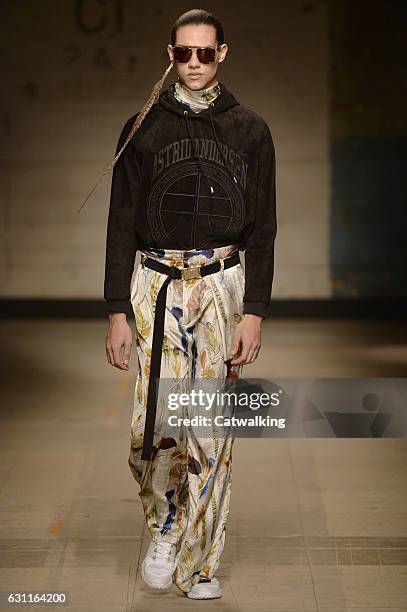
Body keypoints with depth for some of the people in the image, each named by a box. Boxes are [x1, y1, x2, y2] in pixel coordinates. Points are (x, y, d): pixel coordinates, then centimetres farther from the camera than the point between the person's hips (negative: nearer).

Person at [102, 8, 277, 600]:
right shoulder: (143, 128, 6)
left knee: (211, 430, 1)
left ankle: (199, 562, 14)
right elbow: (122, 224, 5)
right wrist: (117, 312, -1)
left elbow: (262, 228, 4)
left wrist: (254, 312, -4)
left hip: (223, 285, 0)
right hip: (157, 286, 0)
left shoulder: (249, 130, 6)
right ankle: (163, 525, 19)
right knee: (155, 425, -9)